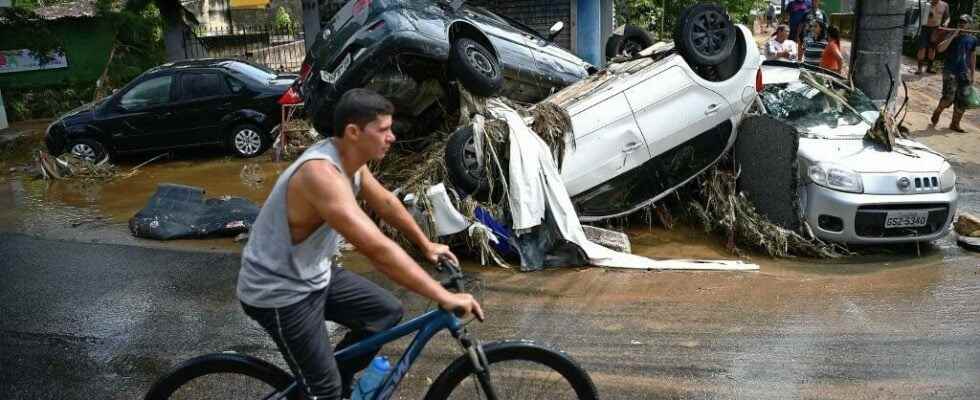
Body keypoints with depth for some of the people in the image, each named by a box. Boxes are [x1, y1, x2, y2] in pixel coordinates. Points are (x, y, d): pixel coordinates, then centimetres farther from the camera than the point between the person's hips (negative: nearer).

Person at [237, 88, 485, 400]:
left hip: (315, 275, 9)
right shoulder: (322, 173, -33)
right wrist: (444, 297, -37)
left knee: (387, 311, 10)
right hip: (279, 291, -9)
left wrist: (426, 245, 21)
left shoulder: (350, 157, -3)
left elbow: (386, 203, 15)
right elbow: (377, 249, -40)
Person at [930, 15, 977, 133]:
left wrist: (972, 74, 12)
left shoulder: (973, 39, 8)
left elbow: (973, 57, 14)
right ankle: (936, 113, 11)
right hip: (950, 71, -4)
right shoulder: (951, 36, -2)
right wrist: (953, 36, -19)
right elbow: (940, 48, -17)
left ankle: (955, 124, 16)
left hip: (964, 73, 4)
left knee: (962, 100, 4)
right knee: (949, 97, -16)